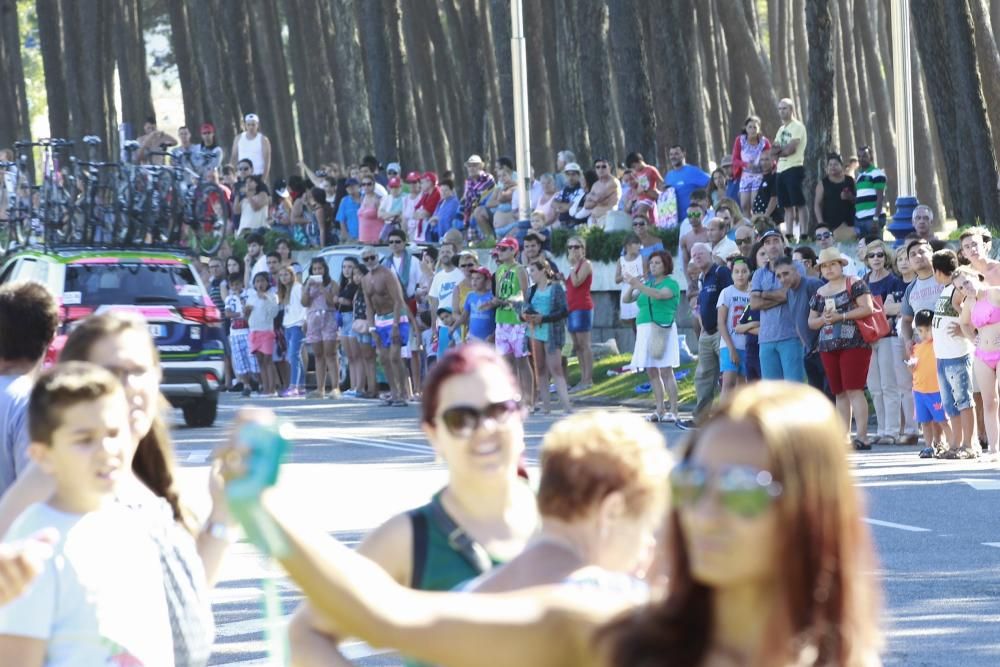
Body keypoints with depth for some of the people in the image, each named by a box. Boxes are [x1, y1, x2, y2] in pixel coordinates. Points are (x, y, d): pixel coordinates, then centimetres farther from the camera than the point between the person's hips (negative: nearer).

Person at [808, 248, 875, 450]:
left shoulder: (855, 285, 0)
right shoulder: (820, 293, 19)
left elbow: (867, 308, -11)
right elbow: (811, 321, 21)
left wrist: (840, 316, -15)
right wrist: (822, 320, -2)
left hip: (854, 344, -6)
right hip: (828, 347, 6)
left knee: (854, 389, -12)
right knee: (839, 393, 6)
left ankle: (862, 436, -14)